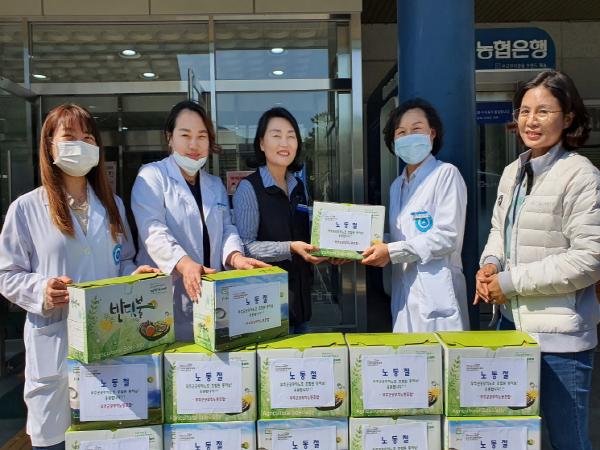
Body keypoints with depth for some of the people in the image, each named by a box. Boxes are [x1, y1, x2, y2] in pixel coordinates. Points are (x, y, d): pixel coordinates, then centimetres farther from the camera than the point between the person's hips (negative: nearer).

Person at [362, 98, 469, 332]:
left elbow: (447, 236, -12)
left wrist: (392, 252, -13)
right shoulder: (397, 186, 18)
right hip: (403, 293, 6)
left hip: (436, 294, -6)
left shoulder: (446, 174, -3)